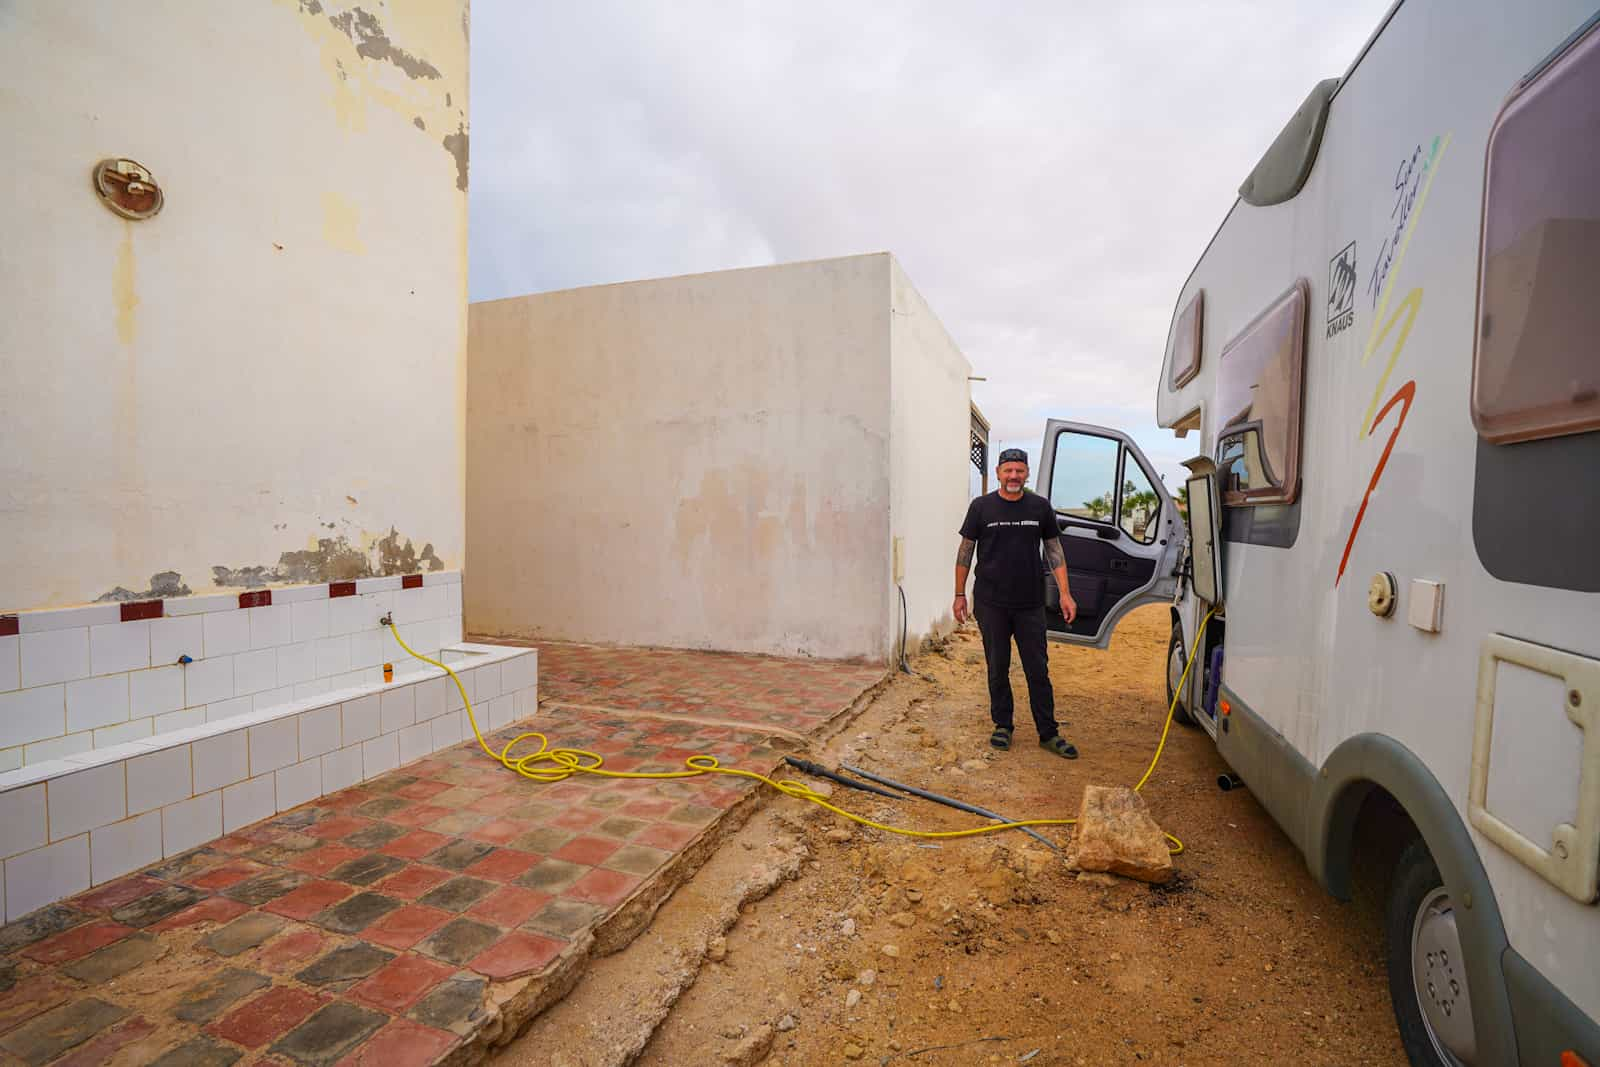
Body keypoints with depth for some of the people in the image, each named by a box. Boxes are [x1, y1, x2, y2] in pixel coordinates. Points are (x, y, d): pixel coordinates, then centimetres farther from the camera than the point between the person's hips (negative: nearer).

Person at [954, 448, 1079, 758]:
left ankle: (1048, 733, 16)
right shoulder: (981, 506, 0)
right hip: (991, 604, -1)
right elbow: (965, 551, 3)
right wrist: (960, 595, 1)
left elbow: (1054, 550, 8)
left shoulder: (1040, 507, 5)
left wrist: (1065, 593, 0)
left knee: (1038, 670, 5)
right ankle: (1002, 726, 23)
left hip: (1030, 604, 1)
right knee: (997, 669, 9)